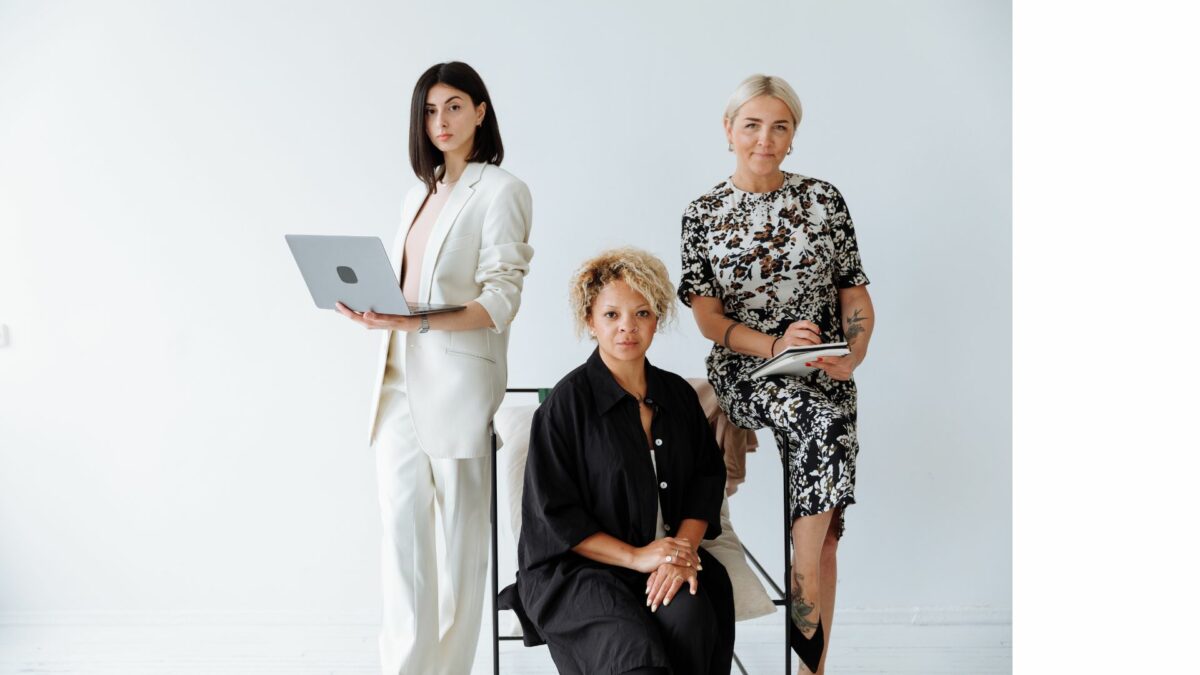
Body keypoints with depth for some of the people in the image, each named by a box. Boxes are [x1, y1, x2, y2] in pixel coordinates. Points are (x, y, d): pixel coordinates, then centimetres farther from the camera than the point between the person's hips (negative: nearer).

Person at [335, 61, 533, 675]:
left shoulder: (500, 191, -3)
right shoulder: (419, 195, 20)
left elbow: (500, 301, -12)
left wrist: (419, 323, -23)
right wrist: (373, 309, 6)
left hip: (458, 377, -6)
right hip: (399, 376, 6)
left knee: (462, 525, 1)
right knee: (401, 519, -1)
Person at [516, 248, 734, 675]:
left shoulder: (677, 394, 10)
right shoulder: (568, 400, -5)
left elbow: (707, 477, 9)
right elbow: (554, 514, -7)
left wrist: (683, 548, -9)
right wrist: (635, 556, -14)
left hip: (672, 553, 4)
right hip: (577, 566, -4)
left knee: (691, 616, -28)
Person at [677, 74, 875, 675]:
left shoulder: (824, 199, 7)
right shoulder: (703, 213, 5)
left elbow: (856, 296, 9)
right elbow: (709, 319, 0)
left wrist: (853, 355, -10)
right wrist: (776, 346, -17)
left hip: (825, 378, 2)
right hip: (742, 374, -2)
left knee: (824, 536, -10)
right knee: (819, 419, -32)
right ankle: (810, 614, -21)